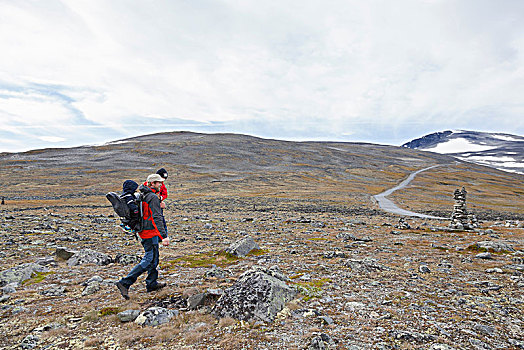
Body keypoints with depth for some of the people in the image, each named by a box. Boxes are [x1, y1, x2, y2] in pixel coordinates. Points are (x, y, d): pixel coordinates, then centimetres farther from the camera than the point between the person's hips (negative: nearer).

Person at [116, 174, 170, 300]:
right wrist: (164, 236, -27)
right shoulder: (153, 198, -18)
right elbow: (157, 218, -25)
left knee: (153, 258, 19)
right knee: (149, 261, -3)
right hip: (151, 233, -10)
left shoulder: (141, 195, 11)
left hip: (143, 231, 10)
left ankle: (152, 283, 29)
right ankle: (125, 283, -3)